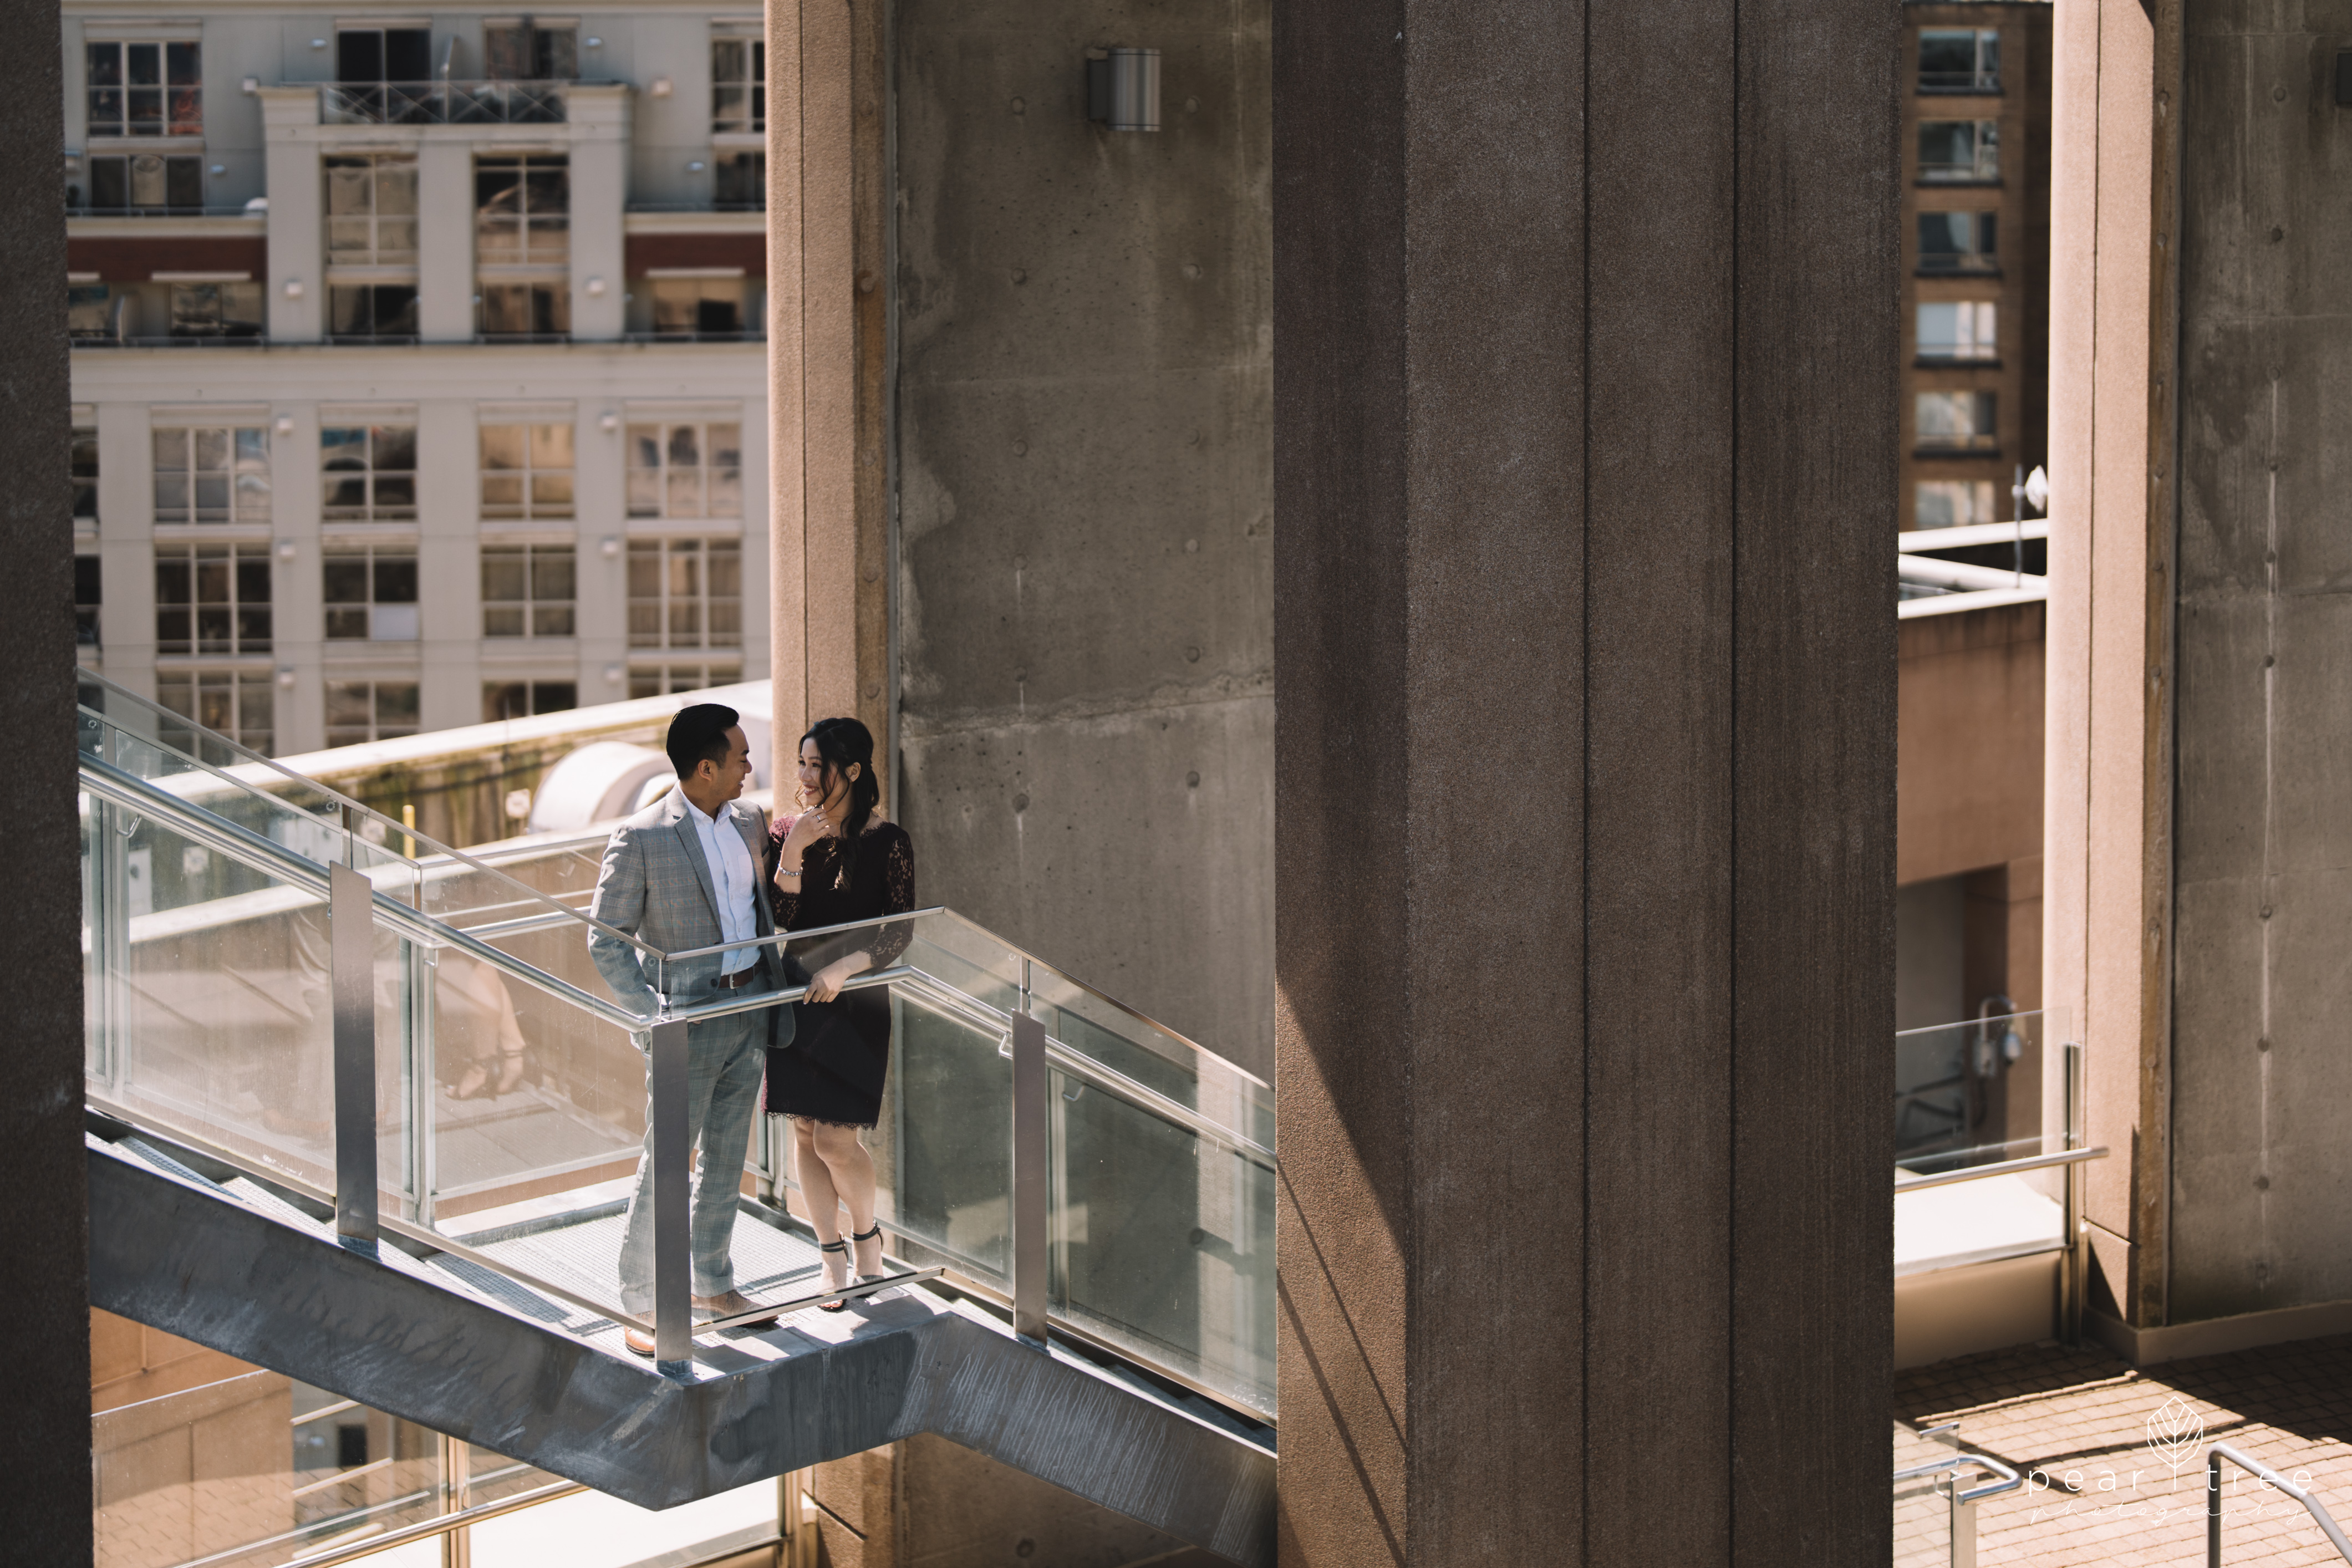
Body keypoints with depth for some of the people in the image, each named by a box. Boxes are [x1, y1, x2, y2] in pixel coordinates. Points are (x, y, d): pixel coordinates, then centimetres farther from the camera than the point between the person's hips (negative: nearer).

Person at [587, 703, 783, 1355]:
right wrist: (653, 1017, -20)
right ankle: (641, 1308, 4)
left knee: (727, 1156, 16)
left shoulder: (748, 823, 5)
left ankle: (714, 1283, 29)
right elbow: (606, 941, -12)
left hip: (750, 1008, 7)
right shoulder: (640, 839, -15)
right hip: (688, 1019, -7)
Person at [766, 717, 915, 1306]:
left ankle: (868, 1237, 18)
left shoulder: (887, 842, -6)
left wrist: (843, 968, -22)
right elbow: (779, 919, -4)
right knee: (805, 1130, 6)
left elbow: (899, 933, -8)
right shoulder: (789, 834, 4)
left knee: (835, 1137, -8)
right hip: (797, 993, 4)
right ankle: (833, 1261, 17)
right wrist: (793, 852, -16)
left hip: (855, 1001, -4)